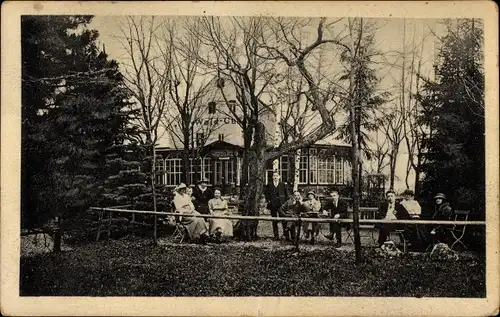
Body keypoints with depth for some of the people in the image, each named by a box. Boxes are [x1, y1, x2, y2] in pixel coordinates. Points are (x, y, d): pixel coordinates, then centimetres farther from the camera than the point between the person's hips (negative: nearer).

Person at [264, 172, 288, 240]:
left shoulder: (282, 184, 6)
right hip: (273, 205, 1)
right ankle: (276, 236, 10)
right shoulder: (269, 185, 7)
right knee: (274, 221, 4)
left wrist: (285, 202, -1)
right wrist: (268, 200, 2)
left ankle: (285, 234, 6)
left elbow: (286, 193, 7)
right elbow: (266, 193, 13)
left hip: (281, 204, -1)